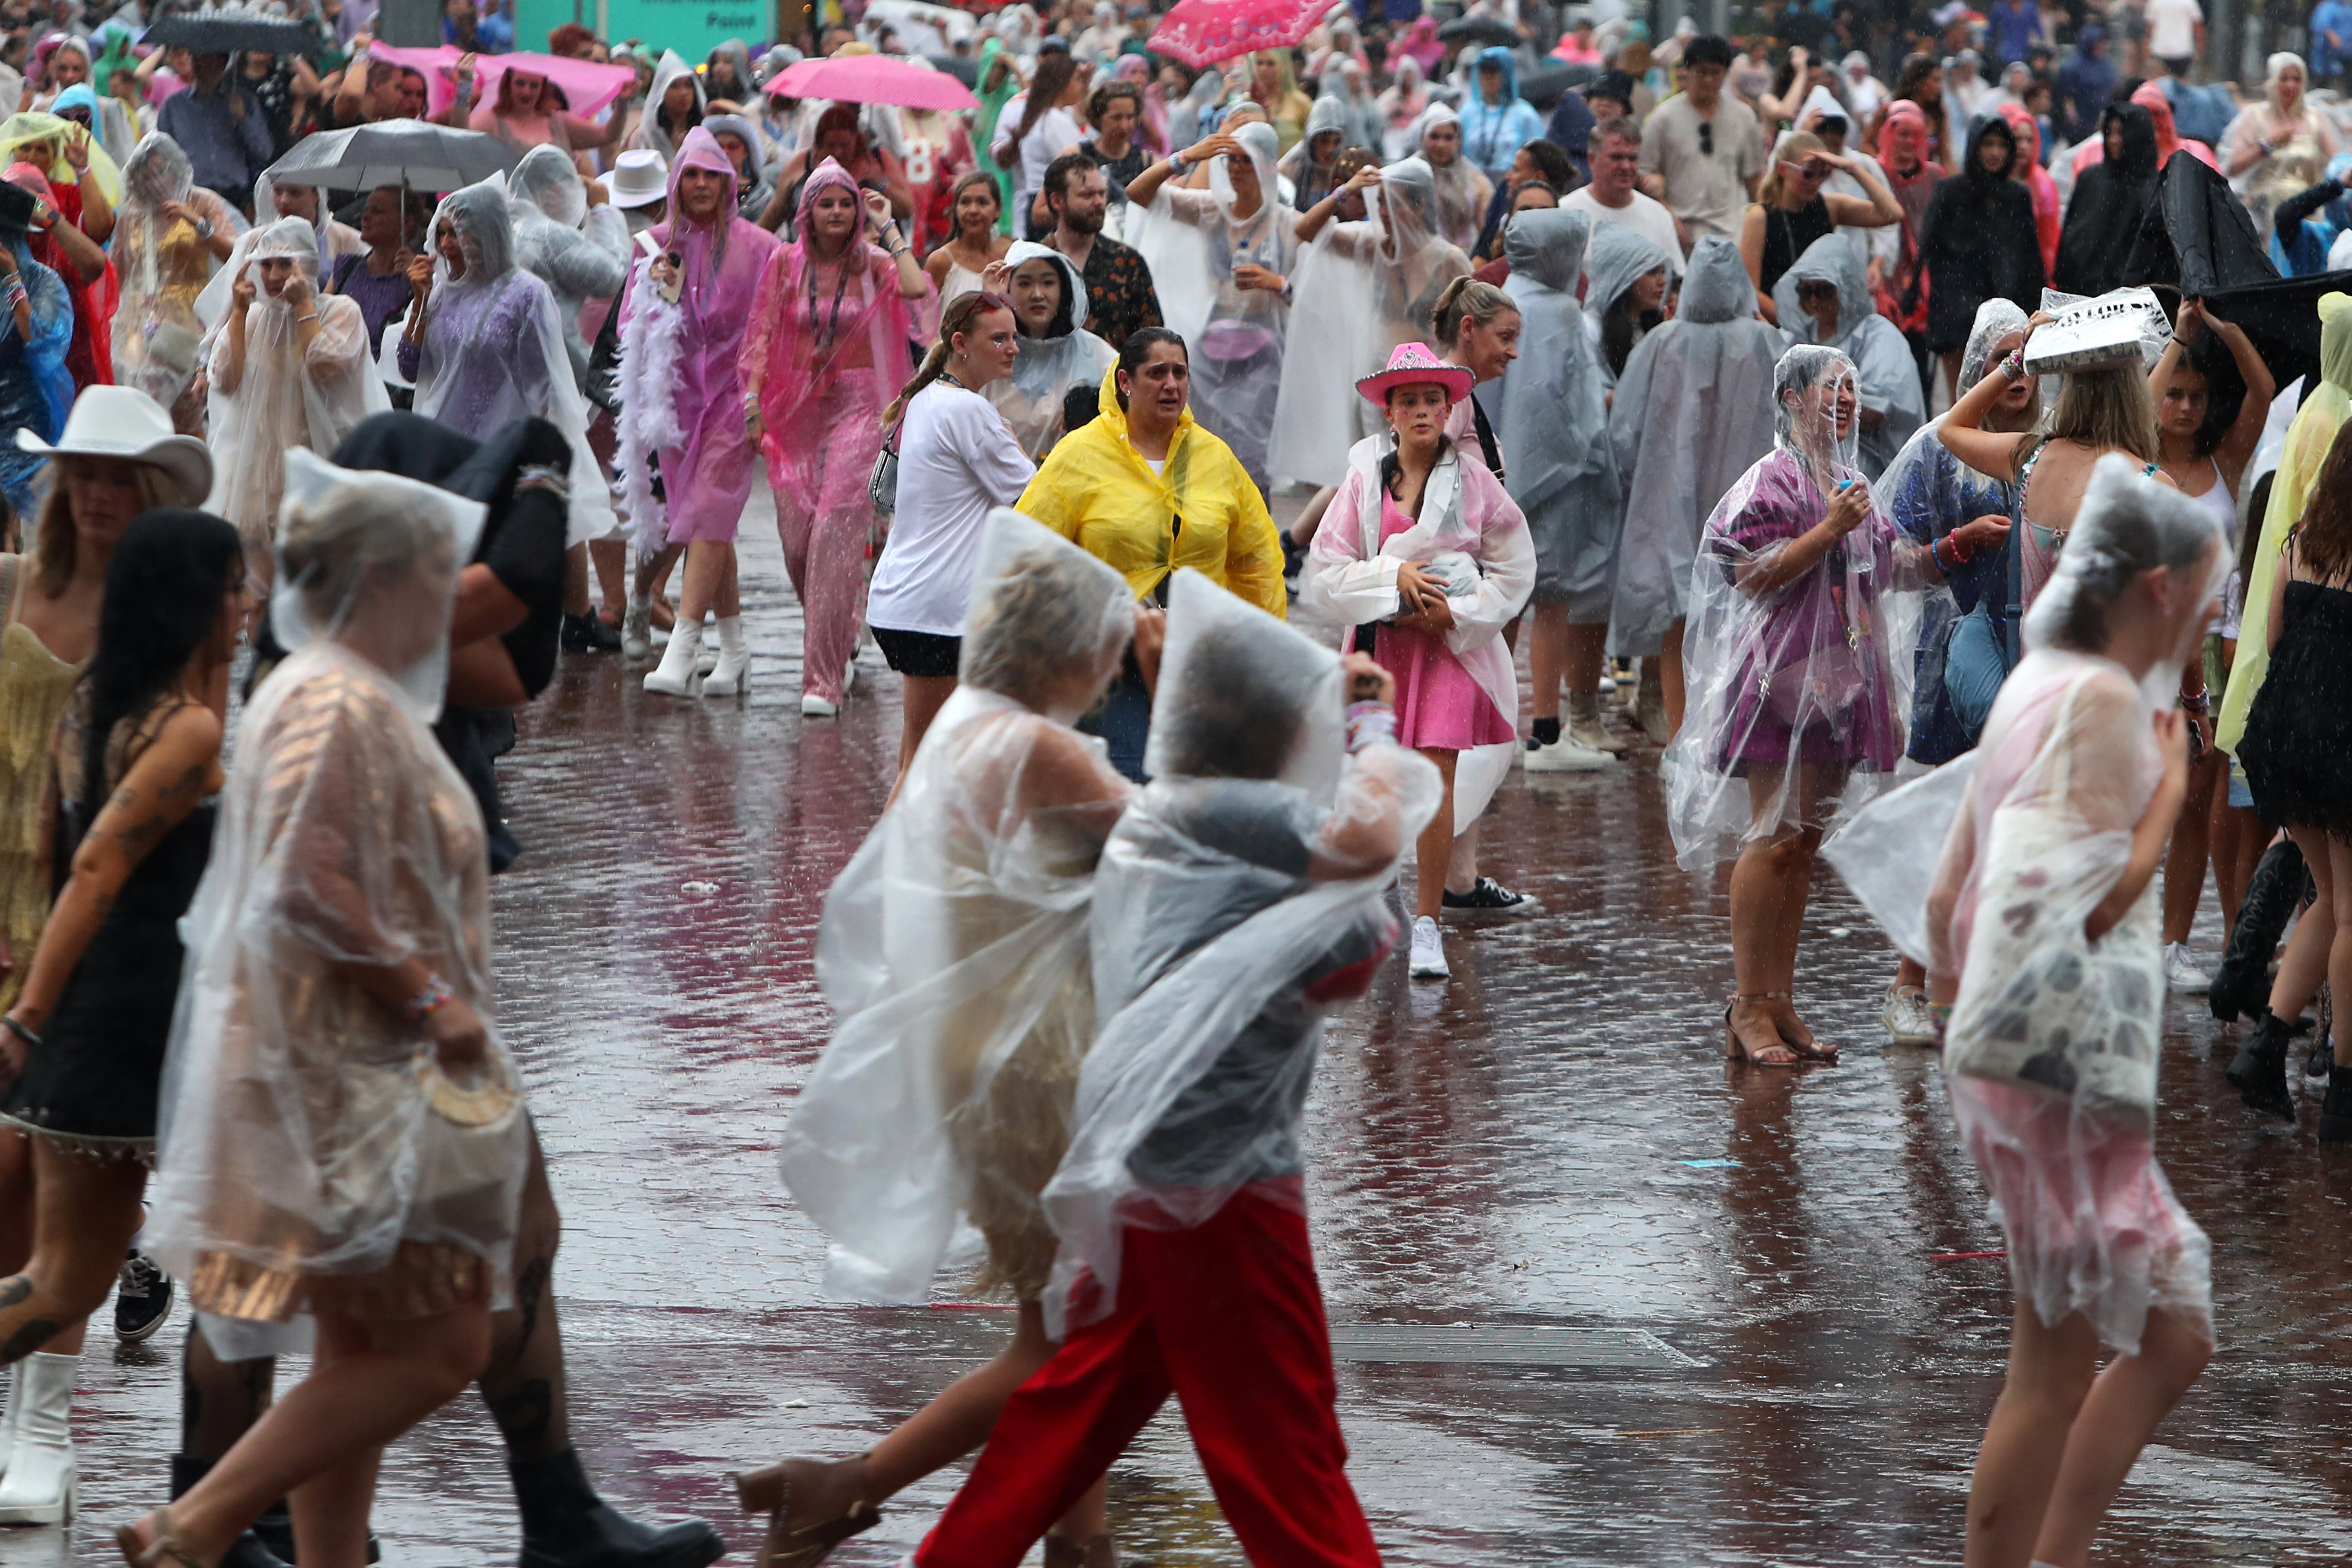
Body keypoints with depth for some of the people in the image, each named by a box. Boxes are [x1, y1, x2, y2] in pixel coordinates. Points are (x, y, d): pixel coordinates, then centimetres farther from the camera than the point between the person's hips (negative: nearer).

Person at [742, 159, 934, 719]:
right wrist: (753, 400, -3)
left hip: (856, 406, -3)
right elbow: (762, 335, 7)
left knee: (837, 531, -13)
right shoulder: (785, 263, 6)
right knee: (796, 535, 0)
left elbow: (921, 297, -18)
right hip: (797, 409, 3)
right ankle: (842, 630, 31)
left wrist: (889, 232, -9)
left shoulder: (872, 264, 0)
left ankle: (824, 679, -13)